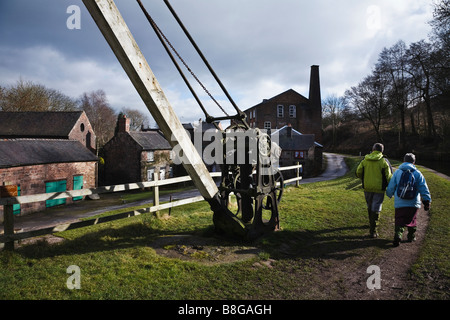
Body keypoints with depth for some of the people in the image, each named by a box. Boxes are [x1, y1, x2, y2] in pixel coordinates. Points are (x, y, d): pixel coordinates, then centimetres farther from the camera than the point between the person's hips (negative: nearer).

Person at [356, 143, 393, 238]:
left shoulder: (365, 160, 0)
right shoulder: (384, 161, -8)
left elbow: (358, 173, 3)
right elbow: (389, 177, -8)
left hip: (367, 187, 3)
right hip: (379, 189, -3)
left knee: (370, 207, 22)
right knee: (376, 210, 2)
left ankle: (371, 224, 40)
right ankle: (373, 231, 2)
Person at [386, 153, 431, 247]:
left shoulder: (397, 172, 2)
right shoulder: (417, 173, 1)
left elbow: (391, 187, 7)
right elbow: (424, 189, -1)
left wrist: (389, 195, 26)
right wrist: (427, 202, 3)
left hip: (400, 203, -1)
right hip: (414, 203, 1)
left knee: (399, 221, 4)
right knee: (412, 220, 19)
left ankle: (398, 235, -16)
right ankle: (411, 236, 30)